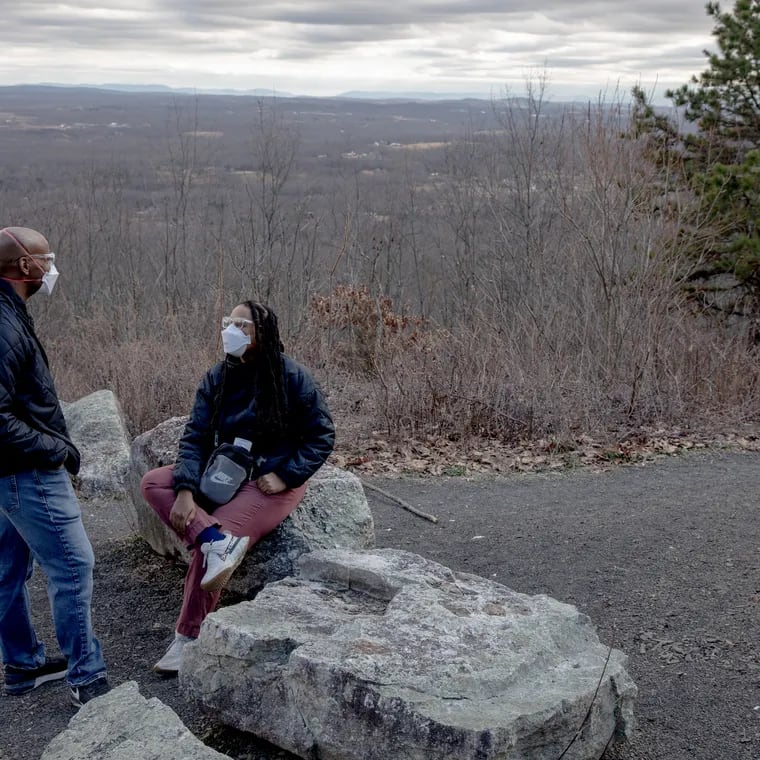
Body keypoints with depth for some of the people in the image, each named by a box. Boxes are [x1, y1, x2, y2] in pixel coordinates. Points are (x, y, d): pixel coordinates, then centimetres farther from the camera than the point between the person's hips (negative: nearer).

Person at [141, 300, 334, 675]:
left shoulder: (292, 377, -10)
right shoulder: (217, 378, 2)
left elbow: (322, 436, -6)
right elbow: (195, 436, -5)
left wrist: (285, 476, -18)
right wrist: (185, 489, -20)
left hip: (271, 482, -6)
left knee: (209, 546, -24)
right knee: (153, 482, -15)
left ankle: (188, 640, -9)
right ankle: (217, 541, -32)